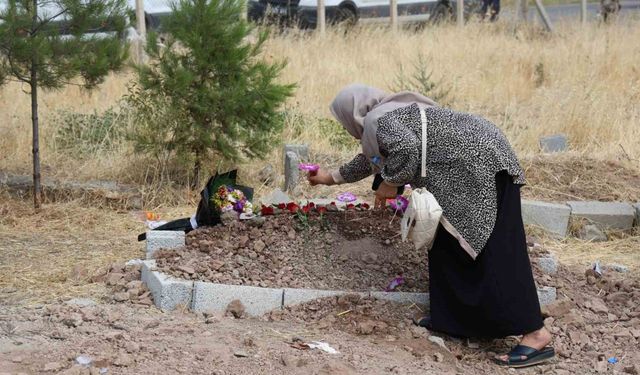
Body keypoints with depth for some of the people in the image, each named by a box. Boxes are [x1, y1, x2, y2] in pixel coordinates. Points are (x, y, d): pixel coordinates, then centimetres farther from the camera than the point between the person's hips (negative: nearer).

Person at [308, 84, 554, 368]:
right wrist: (332, 177, 55)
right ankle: (453, 315, 23)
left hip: (480, 162, -11)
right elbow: (369, 158, 43)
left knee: (494, 251, -13)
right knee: (449, 241, 17)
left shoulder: (376, 120, -6)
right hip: (471, 166, 11)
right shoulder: (390, 112, 26)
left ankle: (536, 334, -15)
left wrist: (390, 184, -10)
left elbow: (407, 148, -27)